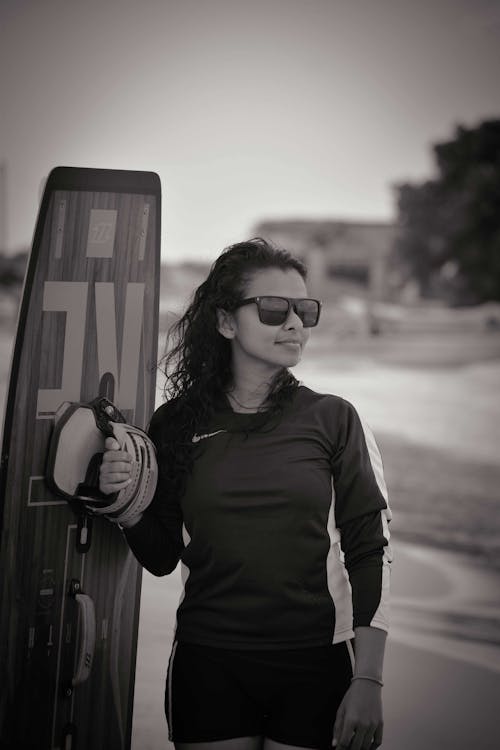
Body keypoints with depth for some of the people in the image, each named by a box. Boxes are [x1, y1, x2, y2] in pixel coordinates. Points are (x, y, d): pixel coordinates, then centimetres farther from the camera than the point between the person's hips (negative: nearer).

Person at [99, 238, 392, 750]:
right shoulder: (176, 424, 1)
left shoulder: (333, 420, -2)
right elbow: (162, 557, 8)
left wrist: (368, 681, -8)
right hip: (208, 664, 1)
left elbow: (371, 553, -3)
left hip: (315, 667, -1)